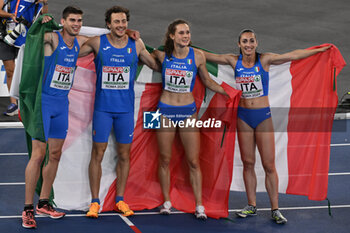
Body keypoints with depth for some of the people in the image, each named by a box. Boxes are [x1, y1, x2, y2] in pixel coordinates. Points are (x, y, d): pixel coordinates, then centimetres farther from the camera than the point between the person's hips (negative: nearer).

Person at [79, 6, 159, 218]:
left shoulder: (136, 45, 3)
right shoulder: (98, 43, -2)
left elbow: (157, 65, 15)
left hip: (126, 109, 2)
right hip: (103, 107, -2)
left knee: (124, 155, 7)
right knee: (98, 154, -2)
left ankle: (120, 200, 18)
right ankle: (95, 202, 5)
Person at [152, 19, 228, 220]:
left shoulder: (197, 56, -5)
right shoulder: (163, 55, -4)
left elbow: (208, 81, 9)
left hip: (188, 112, 0)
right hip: (166, 110, 0)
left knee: (194, 161, -1)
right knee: (165, 159, 7)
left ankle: (199, 205, 4)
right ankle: (167, 201, 20)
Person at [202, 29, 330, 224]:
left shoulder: (265, 60, -5)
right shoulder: (234, 61, 1)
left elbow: (294, 55, -7)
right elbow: (207, 56, 9)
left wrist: (321, 49, -9)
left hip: (263, 115, -2)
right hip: (243, 116, 2)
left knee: (269, 165, -3)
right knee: (248, 163, 7)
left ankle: (275, 209, 3)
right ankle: (252, 206, 16)